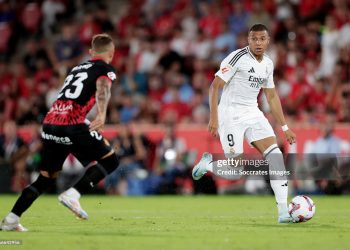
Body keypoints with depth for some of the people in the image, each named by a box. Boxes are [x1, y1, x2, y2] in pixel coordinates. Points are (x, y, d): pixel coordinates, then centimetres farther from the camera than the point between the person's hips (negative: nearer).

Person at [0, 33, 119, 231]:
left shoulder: (77, 68, 27)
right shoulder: (105, 69, 7)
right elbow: (102, 90, -14)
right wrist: (102, 116, -31)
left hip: (50, 122, 7)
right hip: (72, 125, -7)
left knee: (46, 178, 16)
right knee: (110, 161, 7)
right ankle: (73, 194, -8)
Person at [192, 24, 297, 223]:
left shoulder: (268, 64, 10)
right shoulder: (238, 57, -12)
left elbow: (272, 96, 19)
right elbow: (215, 87, -12)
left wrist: (285, 127, 17)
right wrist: (213, 119, -20)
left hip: (253, 113, 6)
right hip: (231, 114, -6)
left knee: (276, 154, -10)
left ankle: (283, 210, -10)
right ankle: (207, 163, 22)